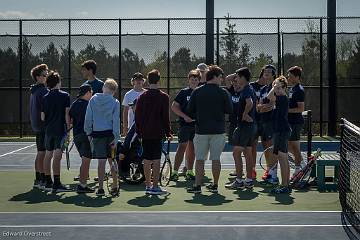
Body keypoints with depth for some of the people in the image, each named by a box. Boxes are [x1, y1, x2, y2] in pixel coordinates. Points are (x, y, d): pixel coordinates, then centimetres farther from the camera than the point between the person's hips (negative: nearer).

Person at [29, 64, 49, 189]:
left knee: (40, 153, 14)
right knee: (43, 153, -7)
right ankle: (42, 180, -4)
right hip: (44, 126, -10)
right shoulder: (43, 91, -15)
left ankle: (38, 180, 19)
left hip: (36, 126, 10)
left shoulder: (34, 91, 15)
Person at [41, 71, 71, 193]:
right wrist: (68, 128, -2)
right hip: (60, 129, -5)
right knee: (57, 156, -9)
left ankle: (48, 182, 20)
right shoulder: (65, 95, -4)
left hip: (48, 130, 5)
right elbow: (67, 114, -8)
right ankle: (56, 184, -11)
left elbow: (42, 117, 8)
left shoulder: (45, 97, 7)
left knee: (48, 155, 12)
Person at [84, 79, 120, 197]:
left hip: (97, 134, 1)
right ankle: (114, 188, 14)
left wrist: (89, 133, 9)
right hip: (110, 133, -1)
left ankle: (100, 188, 5)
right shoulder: (115, 102, -3)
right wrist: (115, 138, -5)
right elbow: (116, 121, -6)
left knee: (101, 161, 4)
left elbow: (88, 118, 3)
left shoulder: (93, 99, 2)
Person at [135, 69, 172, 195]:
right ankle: (155, 187, -2)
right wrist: (168, 133, 0)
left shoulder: (142, 97, 6)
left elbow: (137, 115, 7)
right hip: (157, 133, -4)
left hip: (145, 133, 4)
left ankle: (148, 185, 17)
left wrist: (139, 132, 14)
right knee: (156, 160, -2)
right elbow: (166, 116, -7)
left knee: (147, 160, 10)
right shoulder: (163, 96, -5)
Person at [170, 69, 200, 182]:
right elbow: (174, 107, 0)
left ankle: (189, 172, 18)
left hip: (196, 125, 4)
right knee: (182, 146, -9)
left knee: (192, 148, 9)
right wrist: (185, 116, -11)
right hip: (185, 124, -3)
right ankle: (175, 172, -6)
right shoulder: (184, 92, 0)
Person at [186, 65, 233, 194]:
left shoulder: (196, 92, 0)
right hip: (218, 130, -1)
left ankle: (197, 185, 2)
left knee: (199, 159, 4)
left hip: (201, 130, 1)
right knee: (216, 159, 7)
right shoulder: (223, 92, -5)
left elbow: (190, 110, 3)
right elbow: (229, 110, -2)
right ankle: (215, 185, 13)